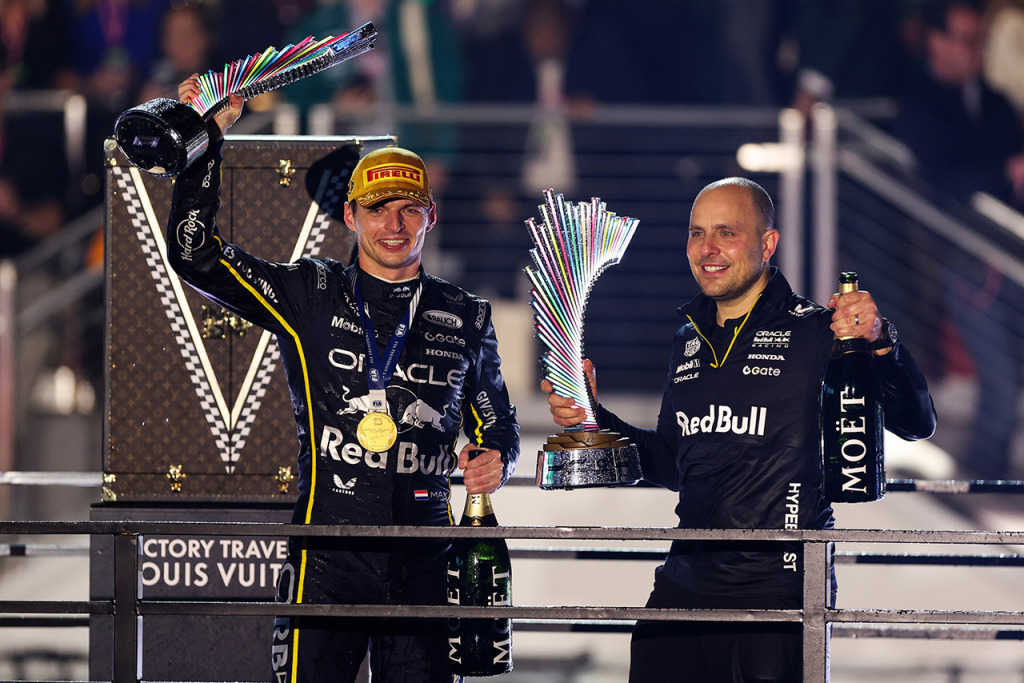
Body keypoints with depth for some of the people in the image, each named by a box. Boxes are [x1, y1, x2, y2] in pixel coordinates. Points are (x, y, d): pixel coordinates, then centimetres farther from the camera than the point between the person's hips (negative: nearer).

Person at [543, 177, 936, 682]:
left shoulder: (816, 333, -6)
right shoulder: (689, 342, 14)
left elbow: (916, 425, -12)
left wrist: (880, 342, -28)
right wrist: (592, 419, 13)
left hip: (779, 598, -6)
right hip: (685, 583, 6)